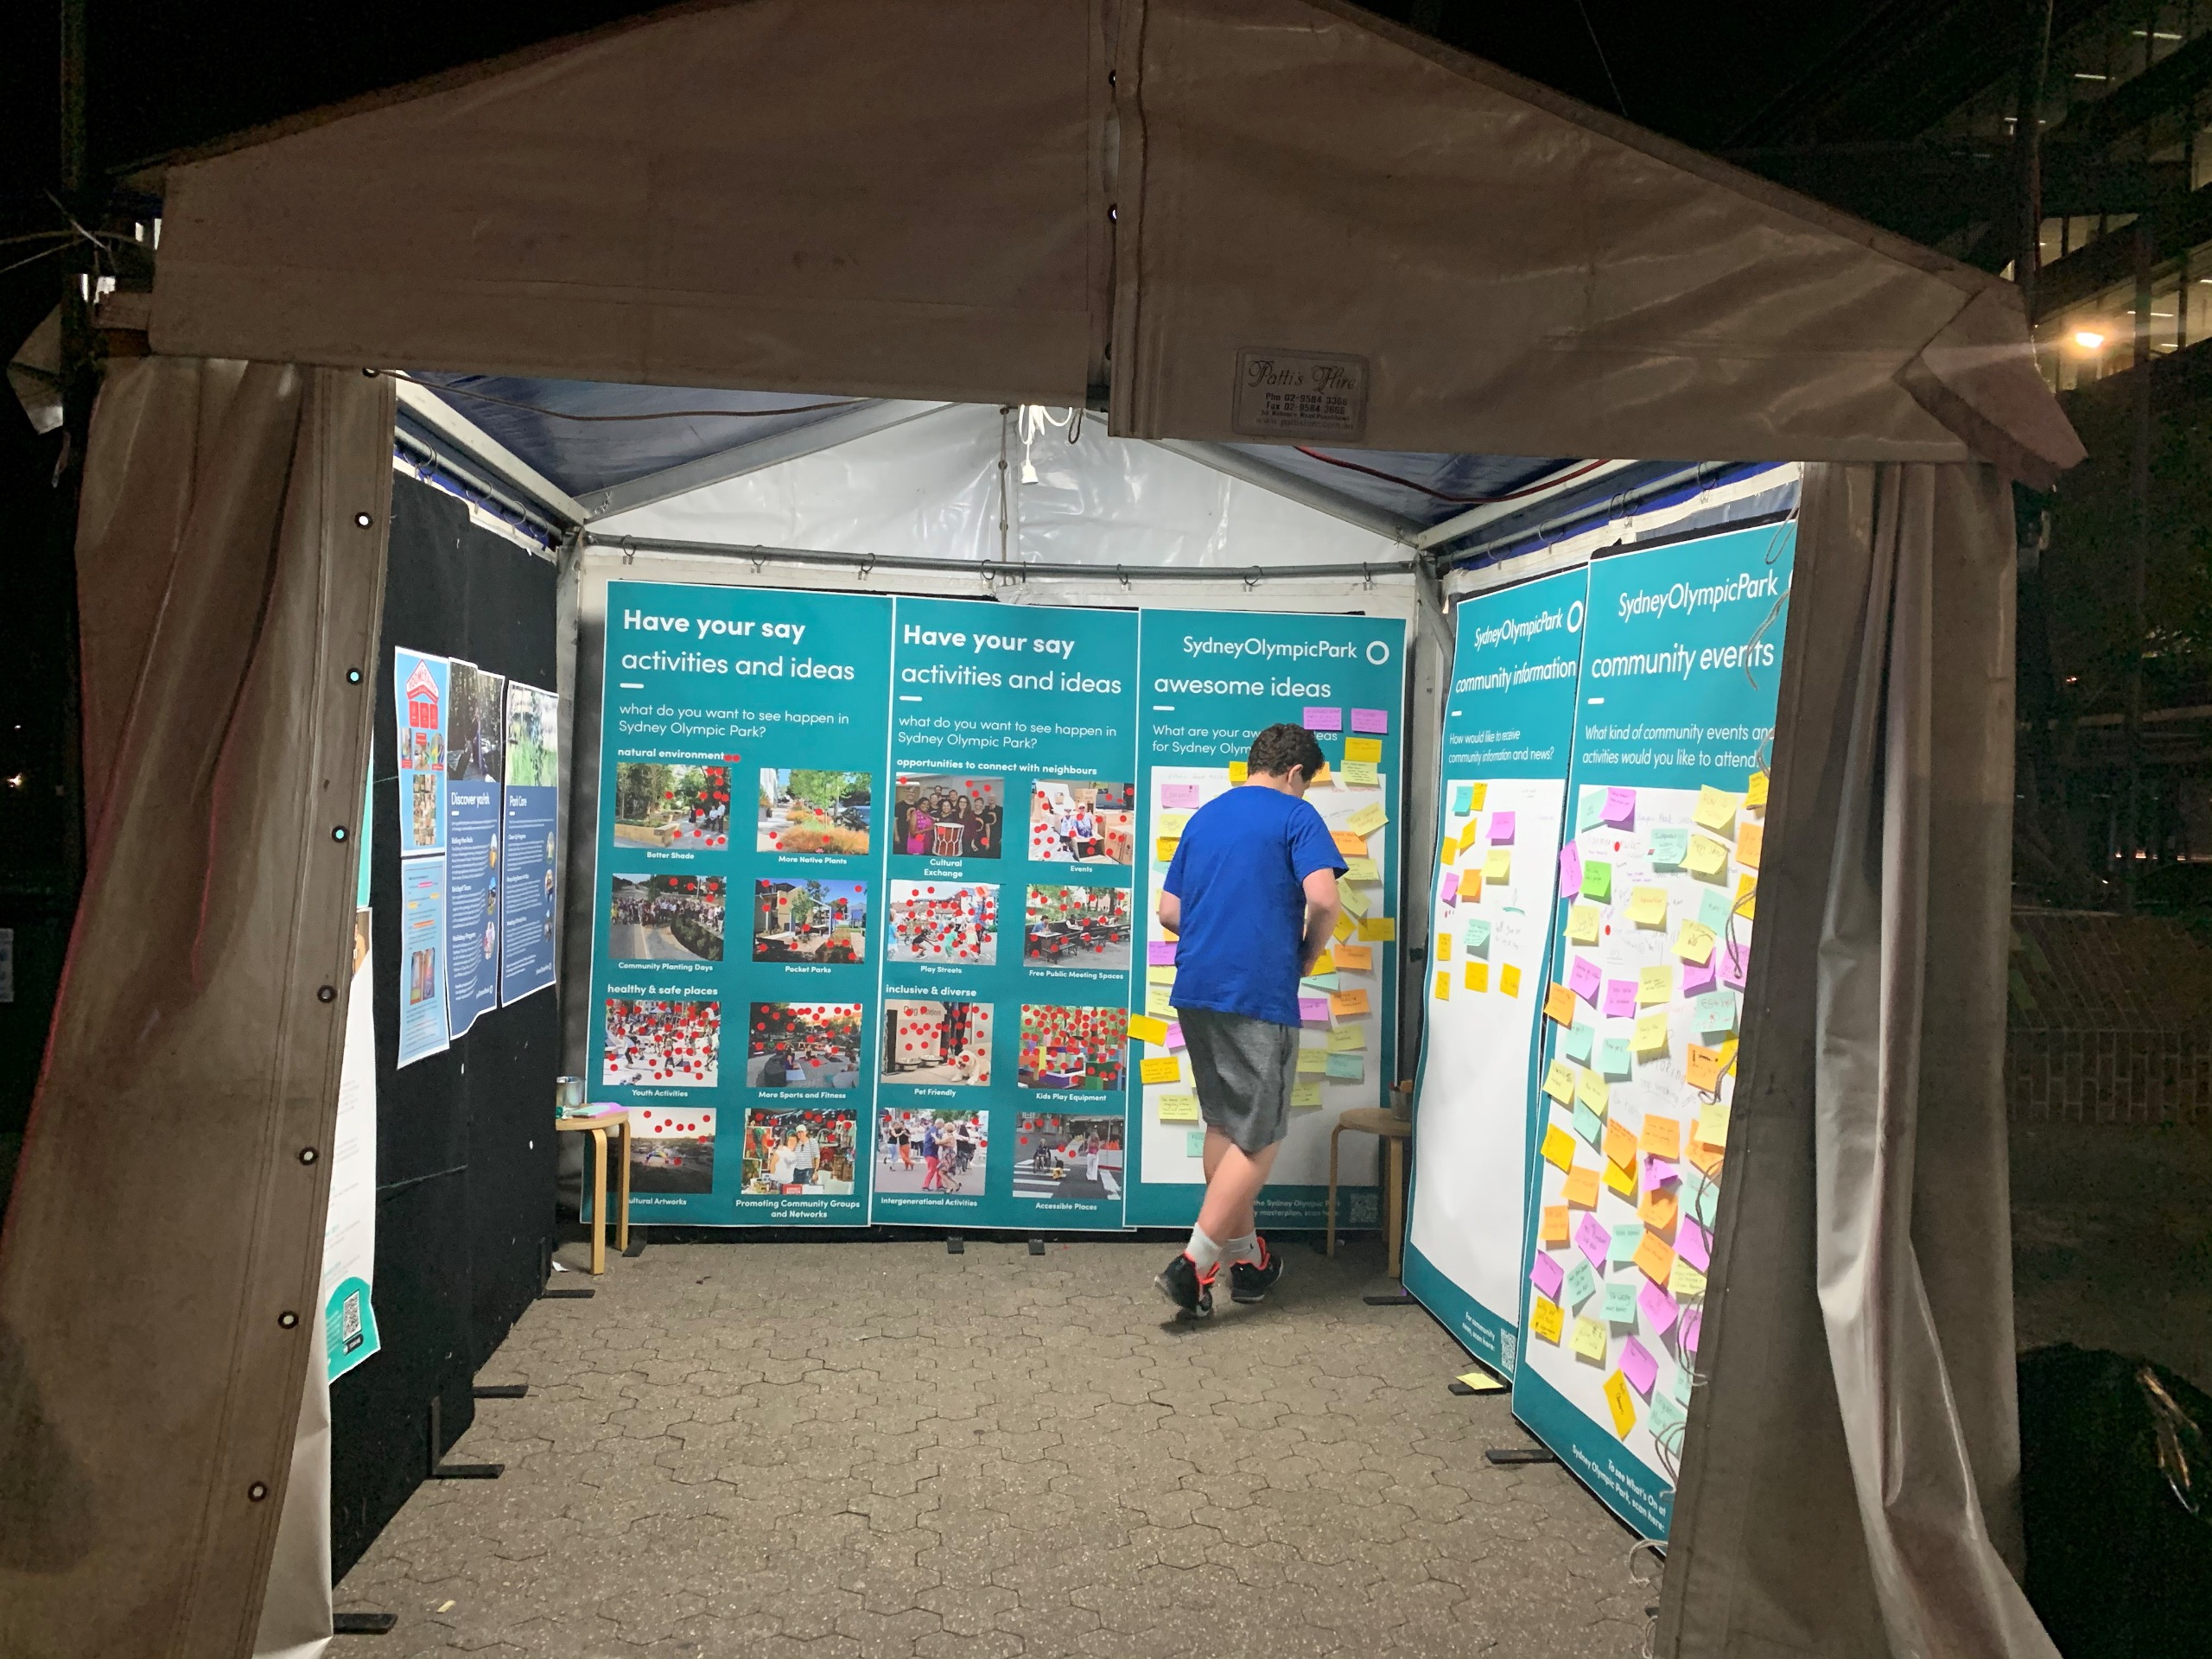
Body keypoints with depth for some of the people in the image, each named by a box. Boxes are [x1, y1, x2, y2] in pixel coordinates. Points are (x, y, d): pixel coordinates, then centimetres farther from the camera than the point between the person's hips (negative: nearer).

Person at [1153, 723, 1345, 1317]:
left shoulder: (1204, 816, 17)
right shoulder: (1295, 815, -2)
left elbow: (1168, 911, 17)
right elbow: (1323, 897, -16)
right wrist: (1311, 953, 1)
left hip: (1195, 991, 7)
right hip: (1259, 995, -7)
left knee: (1225, 1124, 18)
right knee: (1260, 1136, 1)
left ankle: (1245, 1258, 28)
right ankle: (1194, 1264, -6)